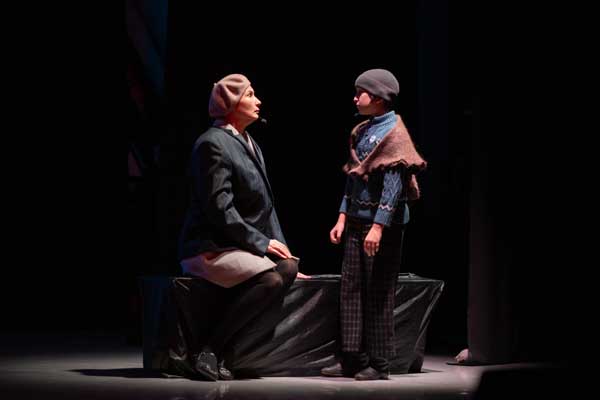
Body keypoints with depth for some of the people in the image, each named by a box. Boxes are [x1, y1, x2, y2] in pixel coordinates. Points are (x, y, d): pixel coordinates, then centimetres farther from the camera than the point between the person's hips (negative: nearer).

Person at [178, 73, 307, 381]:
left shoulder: (251, 145, 18)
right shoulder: (212, 144, -12)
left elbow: (265, 205, 20)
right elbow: (219, 208, -18)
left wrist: (279, 247, 7)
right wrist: (261, 243, -16)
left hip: (239, 246, 9)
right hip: (209, 248, -9)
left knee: (288, 268, -15)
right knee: (270, 280, -29)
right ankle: (210, 352, -23)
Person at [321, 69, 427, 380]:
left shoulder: (393, 133, -12)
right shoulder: (361, 132, 13)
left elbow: (394, 184, -18)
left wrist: (378, 227, -23)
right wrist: (342, 218, 12)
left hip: (384, 221, -8)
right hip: (357, 220, 8)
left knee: (378, 294, -3)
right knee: (350, 289, 6)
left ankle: (378, 364, 3)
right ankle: (352, 359, 10)